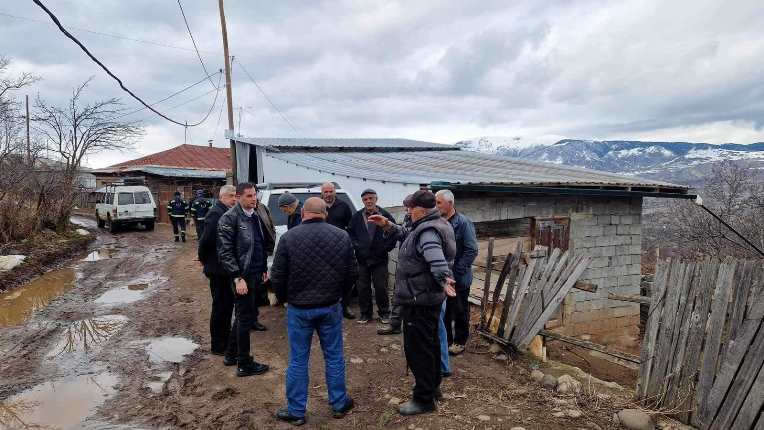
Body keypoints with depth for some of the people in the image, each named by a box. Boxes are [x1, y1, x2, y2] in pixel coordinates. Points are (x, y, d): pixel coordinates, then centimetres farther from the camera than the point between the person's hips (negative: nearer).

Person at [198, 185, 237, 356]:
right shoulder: (215, 214, -19)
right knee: (220, 305, 2)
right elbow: (206, 240, -23)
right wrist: (204, 259, -8)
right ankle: (217, 345, 15)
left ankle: (226, 339, 33)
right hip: (218, 269, -9)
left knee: (227, 303, 18)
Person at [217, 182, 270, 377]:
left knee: (245, 316, 18)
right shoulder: (230, 218, -14)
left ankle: (231, 354, 35)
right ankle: (244, 364, 15)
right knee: (246, 318, 1)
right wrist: (238, 278, -21)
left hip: (255, 274, 8)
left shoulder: (254, 216, 11)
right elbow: (225, 252, -18)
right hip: (242, 276, -8)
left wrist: (264, 269, 17)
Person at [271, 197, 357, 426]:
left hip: (299, 308, -2)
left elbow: (277, 277, -8)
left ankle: (296, 411, 21)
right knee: (334, 357, 16)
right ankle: (339, 404, 28)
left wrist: (285, 298, 11)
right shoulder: (341, 236, -3)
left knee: (298, 361, 10)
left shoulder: (289, 237, -11)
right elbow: (352, 273, 1)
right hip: (331, 307, 2)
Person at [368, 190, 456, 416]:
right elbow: (407, 234, 21)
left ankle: (423, 399, 11)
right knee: (430, 343, 23)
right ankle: (433, 385, 39)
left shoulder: (428, 232, -22)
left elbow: (436, 258, -39)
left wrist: (444, 279, -51)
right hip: (431, 297, 11)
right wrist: (388, 225, 11)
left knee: (418, 348, -1)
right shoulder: (436, 225, 11)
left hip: (418, 300, -11)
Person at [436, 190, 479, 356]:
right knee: (443, 310, 16)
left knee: (460, 311, 9)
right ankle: (445, 339, 32)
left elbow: (472, 250, -16)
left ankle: (460, 341, 24)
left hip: (458, 278, -6)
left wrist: (456, 270, -18)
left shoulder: (463, 222, -14)